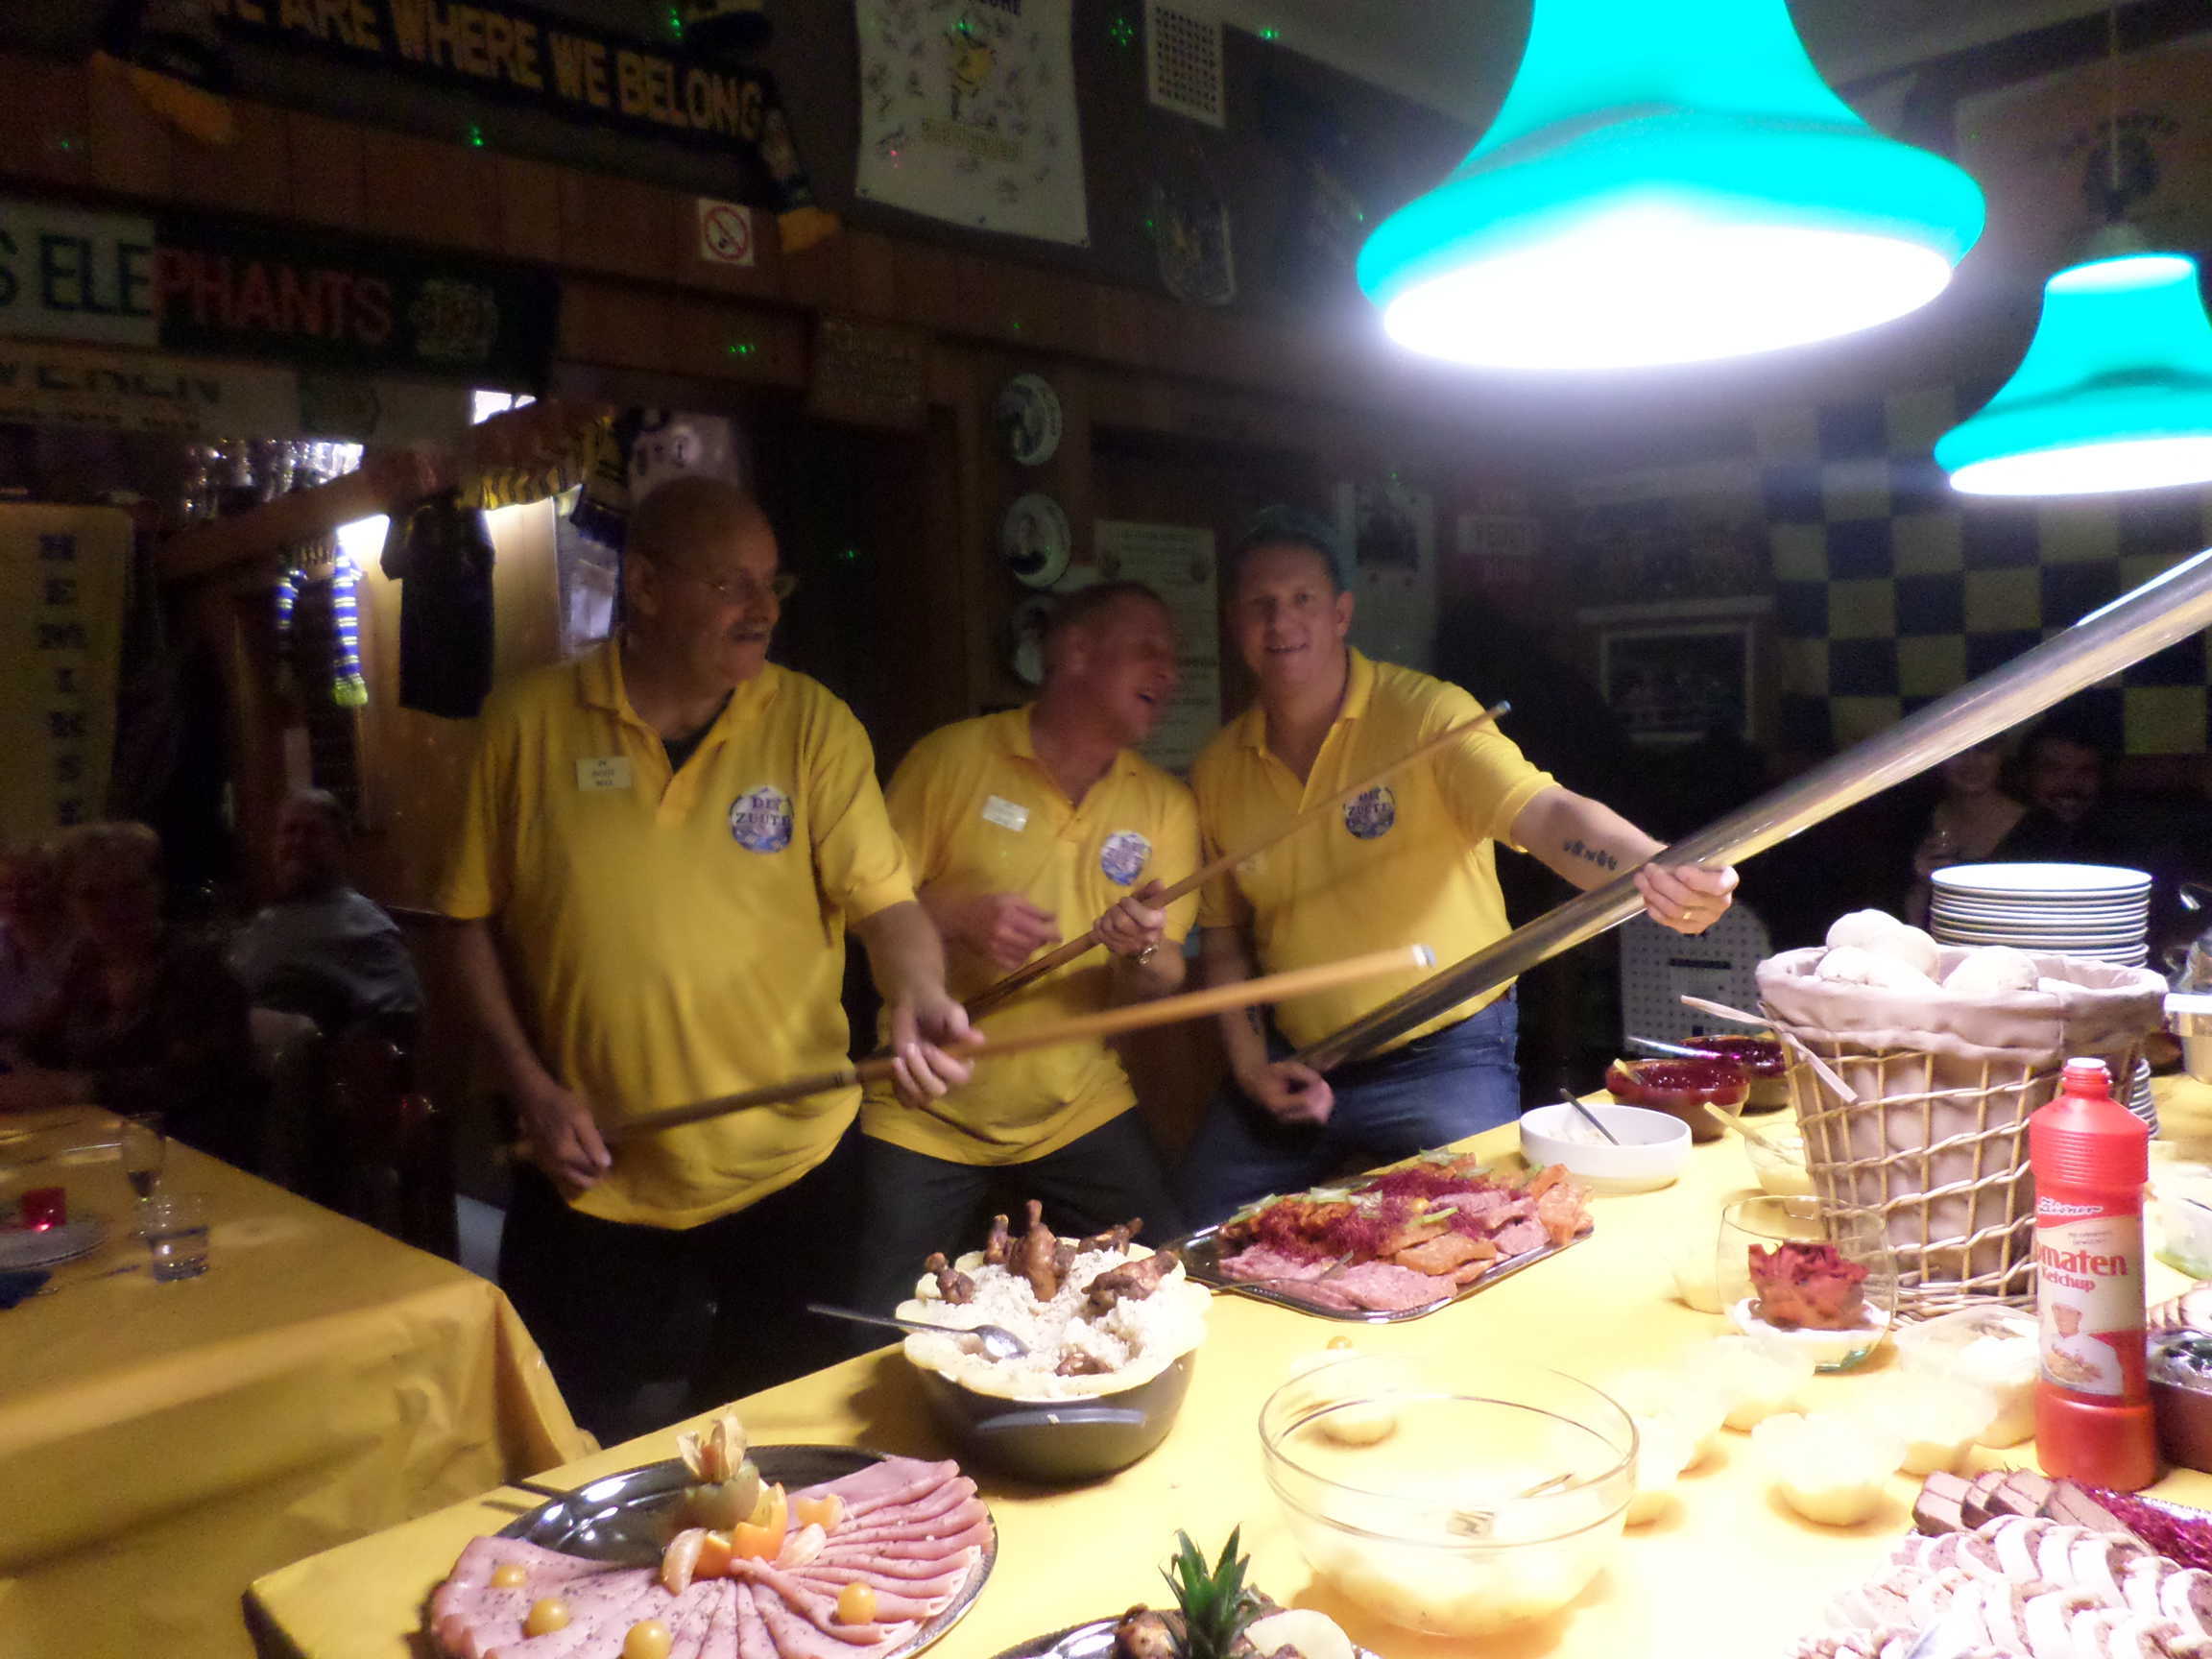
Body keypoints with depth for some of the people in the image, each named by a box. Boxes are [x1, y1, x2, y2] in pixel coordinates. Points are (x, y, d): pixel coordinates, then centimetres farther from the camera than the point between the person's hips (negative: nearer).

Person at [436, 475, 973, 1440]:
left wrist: (916, 998, -30)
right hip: (592, 1174, 0)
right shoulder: (527, 723, -4)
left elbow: (886, 902, -9)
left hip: (786, 1172, 0)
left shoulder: (812, 724, -5)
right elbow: (472, 919, 2)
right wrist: (531, 1085, -6)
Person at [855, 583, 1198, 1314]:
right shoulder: (953, 757, -6)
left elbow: (1158, 990, 2)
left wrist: (1142, 953, -21)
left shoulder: (1166, 804, 3)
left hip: (1082, 1117, 3)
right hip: (926, 1118, -3)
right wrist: (957, 918, -23)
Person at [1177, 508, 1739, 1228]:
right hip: (1297, 1066, 4)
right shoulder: (1219, 768, 0)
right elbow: (1222, 933, 9)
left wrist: (1653, 869, -48)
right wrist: (1247, 1061, -2)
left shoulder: (1424, 713, -14)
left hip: (1446, 1059, -4)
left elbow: (1548, 815, -28)